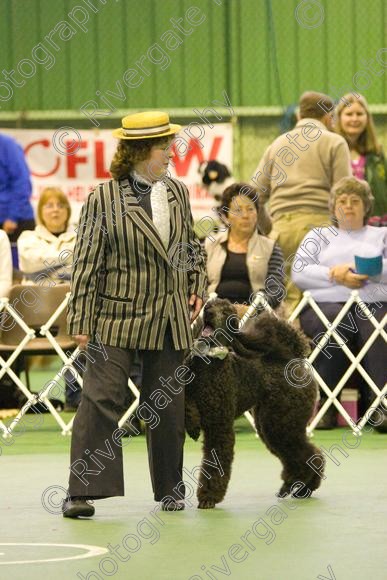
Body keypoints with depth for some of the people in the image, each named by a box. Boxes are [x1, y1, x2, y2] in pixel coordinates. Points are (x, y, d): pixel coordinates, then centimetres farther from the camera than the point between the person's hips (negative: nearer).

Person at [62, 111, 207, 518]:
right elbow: (86, 263, -7)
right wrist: (81, 322, -10)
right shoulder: (103, 199, -7)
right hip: (117, 316, -5)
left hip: (170, 318, 5)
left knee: (167, 407, 10)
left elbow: (192, 246, 24)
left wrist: (197, 287, 12)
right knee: (101, 400, -9)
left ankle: (170, 489, 21)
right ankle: (81, 491, -7)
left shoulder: (178, 192, 9)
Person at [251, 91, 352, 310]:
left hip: (282, 224, 4)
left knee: (289, 298, 1)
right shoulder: (334, 142, 5)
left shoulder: (278, 143, 19)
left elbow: (258, 191, 16)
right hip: (318, 220, -4)